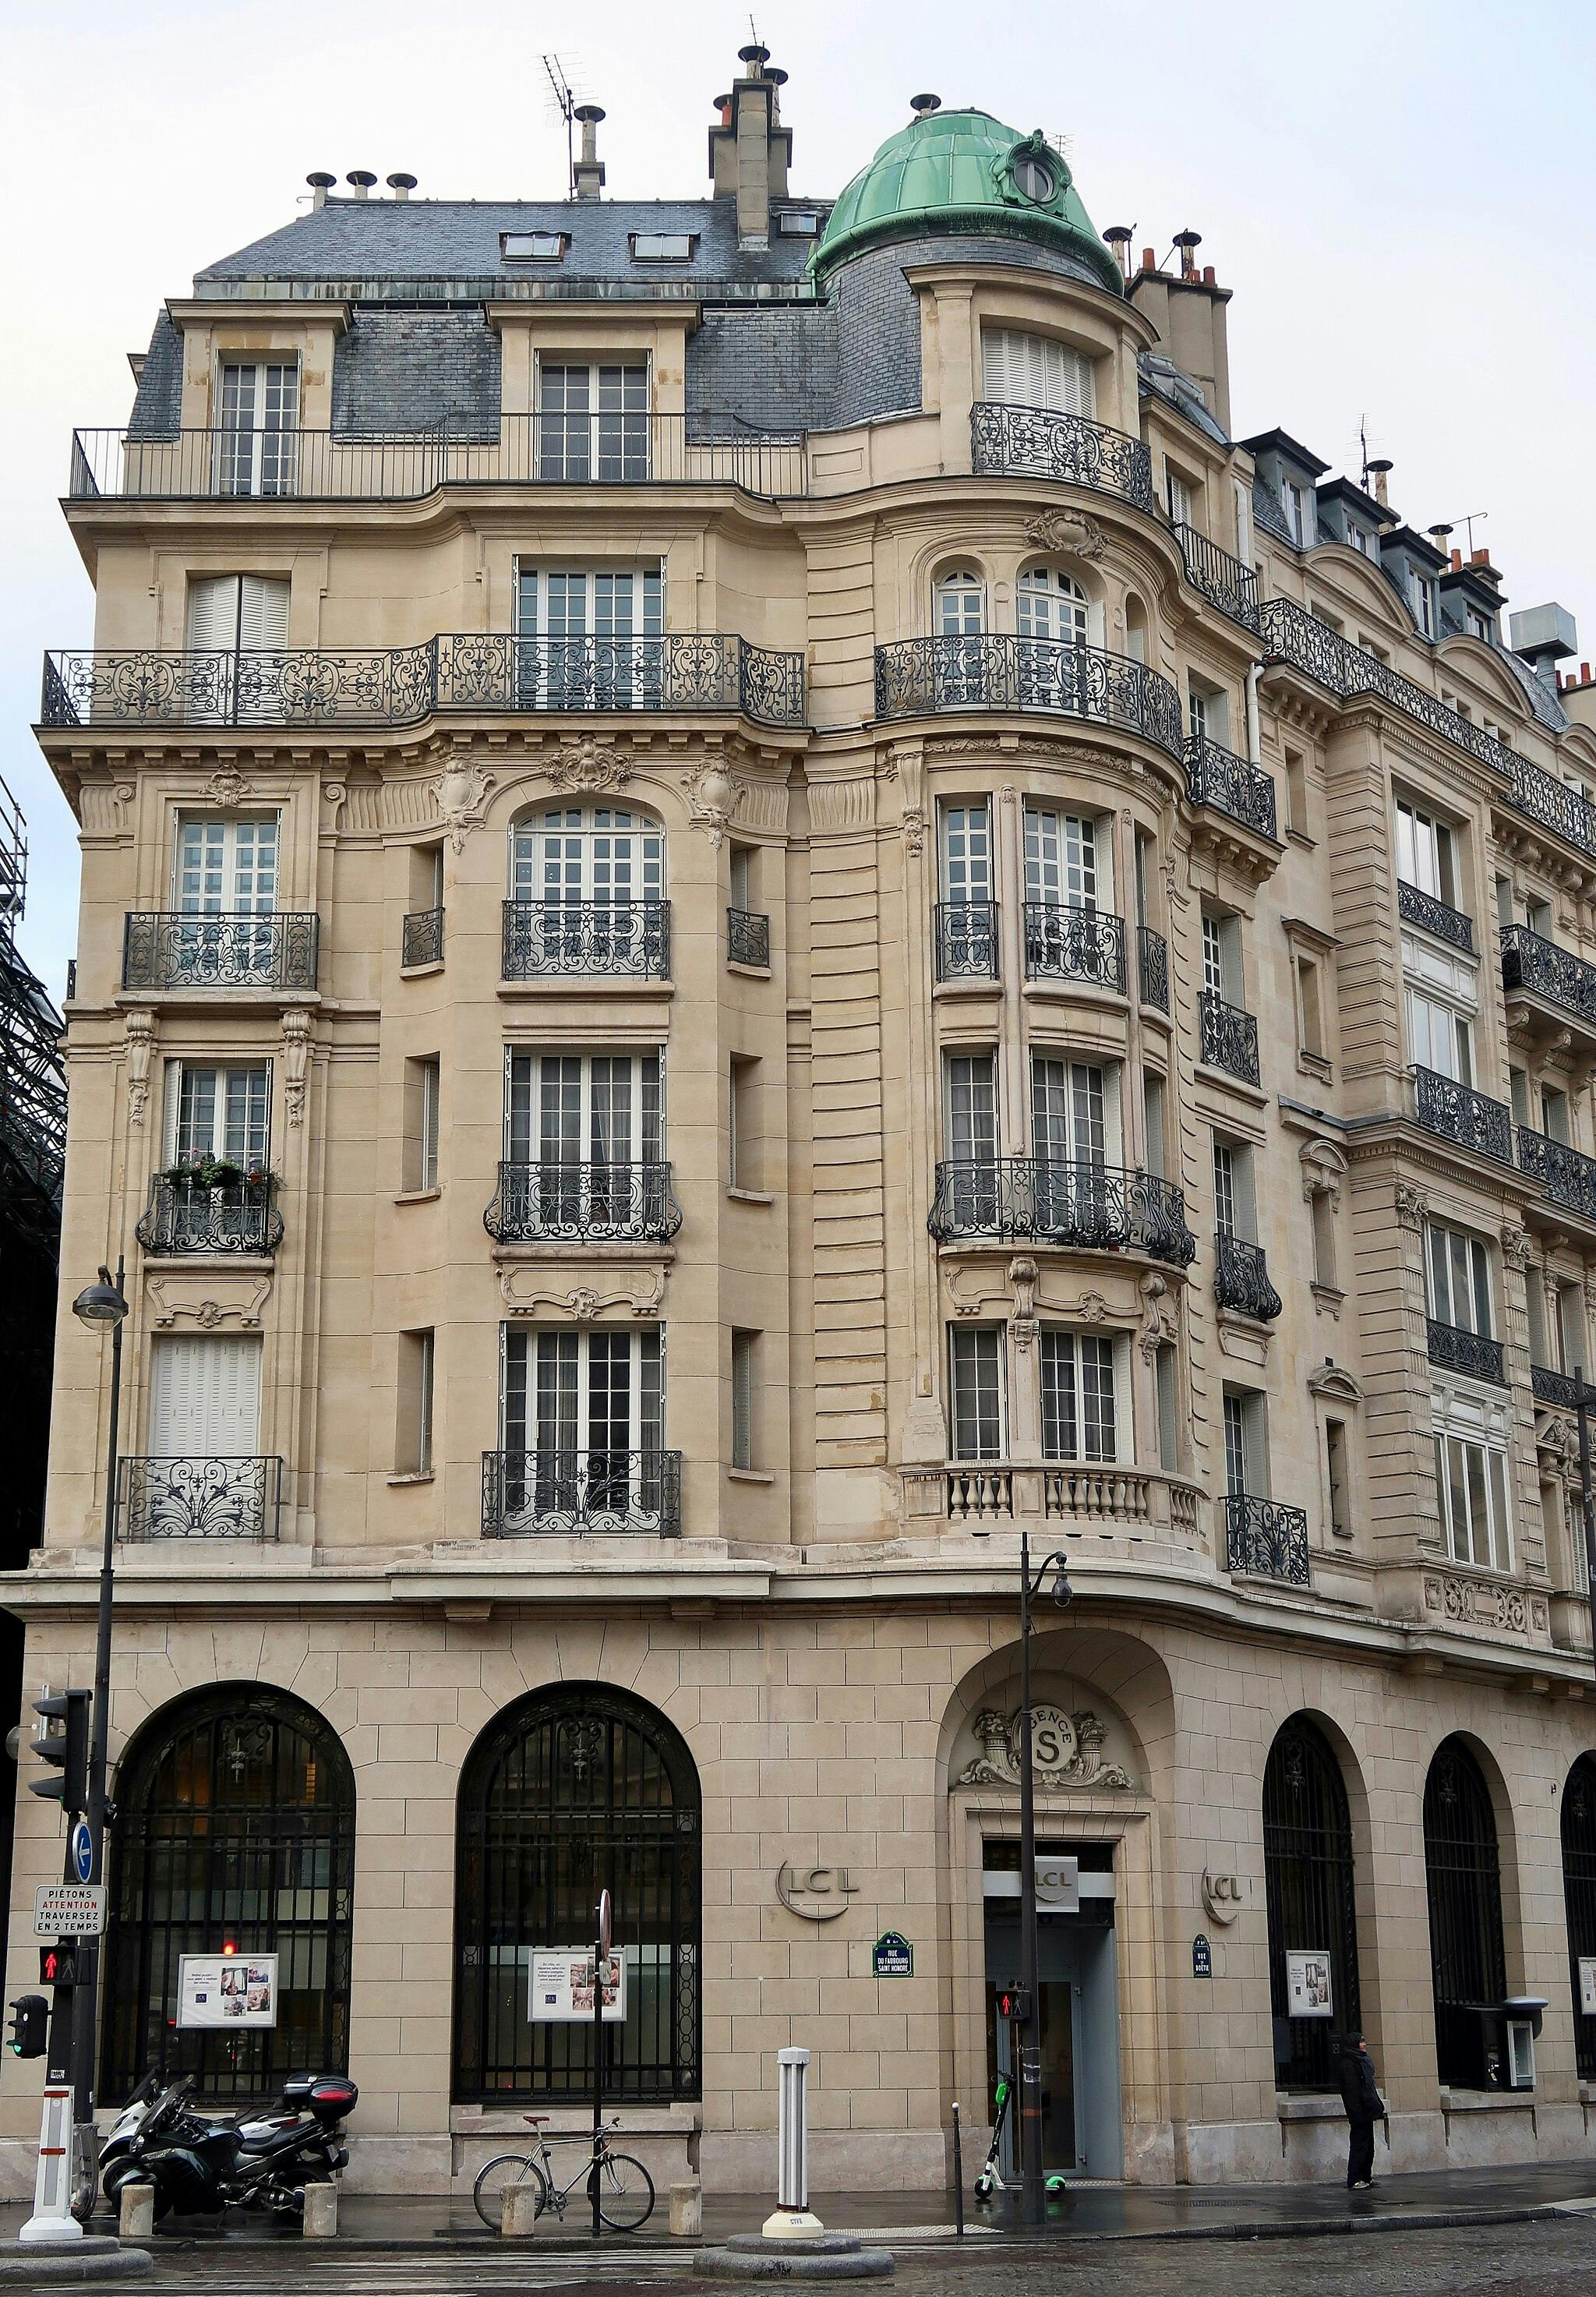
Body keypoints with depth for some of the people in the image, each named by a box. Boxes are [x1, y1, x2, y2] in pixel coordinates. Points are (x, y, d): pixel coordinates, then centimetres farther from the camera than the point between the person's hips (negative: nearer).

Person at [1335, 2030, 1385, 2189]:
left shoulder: (1362, 2061, 17)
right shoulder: (1349, 2065, -14)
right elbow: (1351, 2091, -20)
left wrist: (1378, 2108, 18)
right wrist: (1357, 2114, -24)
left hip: (1367, 2112, 10)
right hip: (1360, 2113, -10)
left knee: (1368, 2146, 13)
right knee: (1359, 2145, -6)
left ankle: (1366, 2178, 19)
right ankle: (1354, 2181, -3)